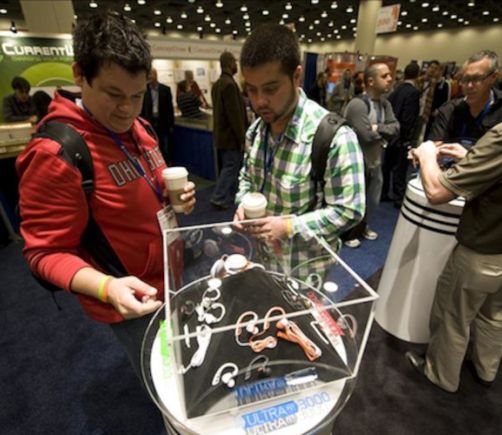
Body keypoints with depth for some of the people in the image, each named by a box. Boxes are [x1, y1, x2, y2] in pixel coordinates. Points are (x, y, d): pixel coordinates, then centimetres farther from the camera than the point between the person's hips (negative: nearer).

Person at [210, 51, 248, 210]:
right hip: (231, 135, -10)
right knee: (231, 167, -3)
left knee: (229, 166, 16)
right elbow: (235, 114, -21)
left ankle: (230, 195, 26)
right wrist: (242, 138, -17)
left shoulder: (217, 84, 13)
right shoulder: (229, 84, -18)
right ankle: (218, 198, 1)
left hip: (222, 133, 10)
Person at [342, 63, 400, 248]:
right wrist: (385, 132, -7)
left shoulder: (385, 104, 7)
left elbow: (396, 128, -2)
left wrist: (377, 128, -19)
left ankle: (362, 227, 41)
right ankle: (347, 233, 25)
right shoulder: (357, 104, -20)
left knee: (372, 200, 20)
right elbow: (367, 135, -27)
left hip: (375, 161, 8)